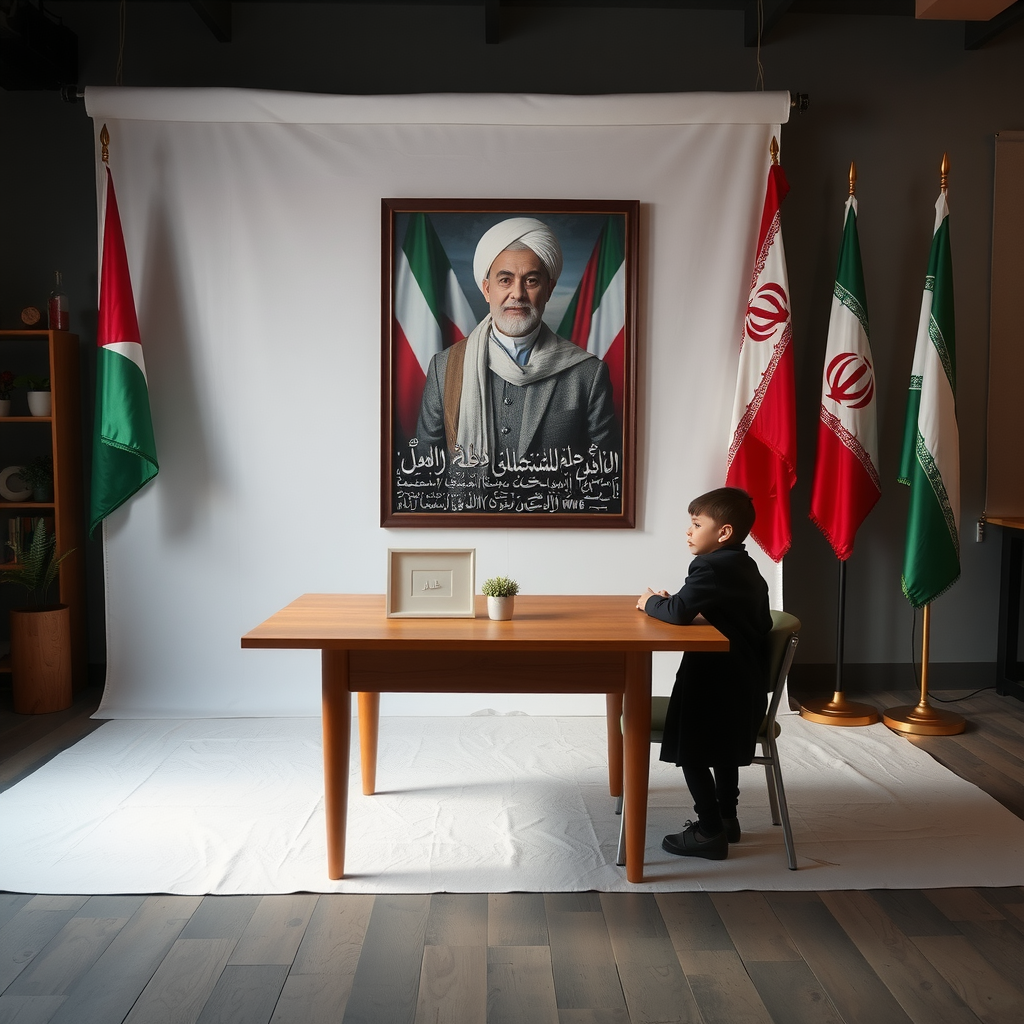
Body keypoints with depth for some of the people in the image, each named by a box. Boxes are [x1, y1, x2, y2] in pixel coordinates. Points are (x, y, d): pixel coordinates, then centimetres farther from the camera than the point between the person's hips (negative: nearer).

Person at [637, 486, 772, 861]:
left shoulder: (710, 566, -19)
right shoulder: (743, 565, 11)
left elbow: (677, 612, -30)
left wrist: (651, 602, -9)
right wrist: (668, 603, 4)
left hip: (714, 682, -10)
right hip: (743, 680, 10)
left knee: (690, 751, 2)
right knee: (724, 746, 25)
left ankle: (710, 833, 7)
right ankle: (726, 819, 34)